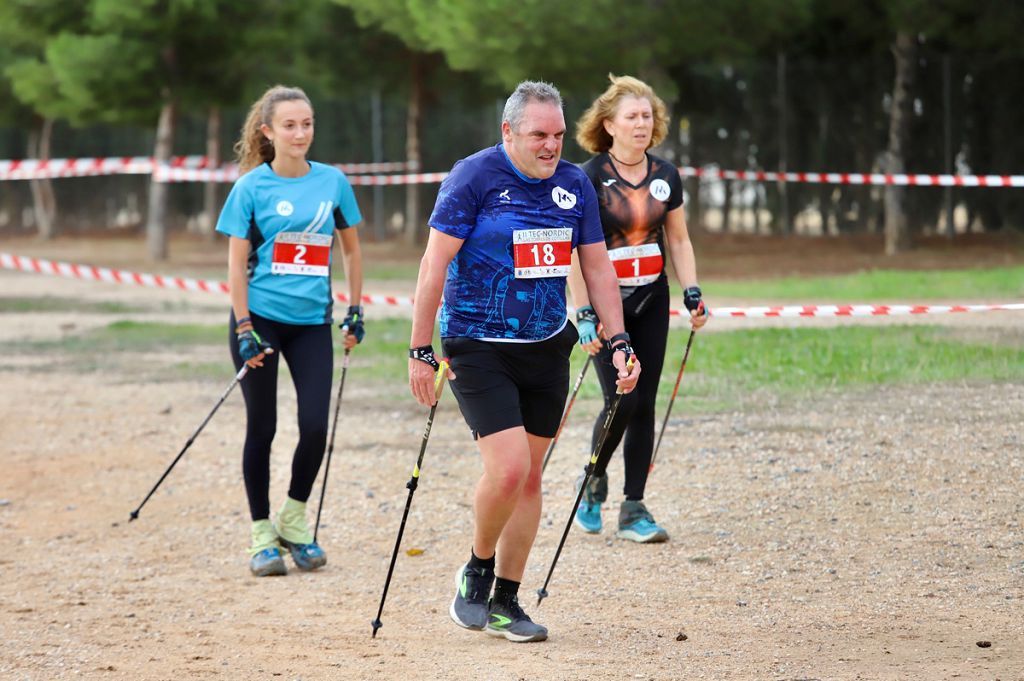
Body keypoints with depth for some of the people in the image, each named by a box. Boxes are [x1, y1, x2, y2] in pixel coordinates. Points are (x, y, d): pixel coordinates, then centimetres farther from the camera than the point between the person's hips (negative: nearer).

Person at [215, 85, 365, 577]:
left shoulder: (331, 182, 3)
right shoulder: (252, 186, -4)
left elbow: (351, 248, 15)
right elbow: (236, 263, -4)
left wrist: (355, 311, 11)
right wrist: (244, 329, -11)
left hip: (312, 321, 2)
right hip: (261, 317, -2)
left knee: (315, 426, -5)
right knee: (261, 427, 3)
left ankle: (294, 523, 15)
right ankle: (262, 535, 13)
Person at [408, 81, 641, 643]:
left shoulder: (574, 185, 4)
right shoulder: (474, 177, -11)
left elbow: (597, 266, 12)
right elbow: (434, 265, -11)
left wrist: (618, 340, 3)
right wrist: (421, 352, -13)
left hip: (546, 348, 5)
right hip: (478, 348, -5)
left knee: (529, 476, 7)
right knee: (508, 469, -17)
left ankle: (504, 601, 18)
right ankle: (476, 570, 9)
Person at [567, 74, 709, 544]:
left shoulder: (665, 176, 5)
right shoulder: (591, 178, -11)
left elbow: (679, 240, 14)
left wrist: (691, 292, 1)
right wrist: (584, 314, -19)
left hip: (651, 299, 5)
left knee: (644, 404, 2)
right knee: (621, 400, -12)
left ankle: (634, 509, 7)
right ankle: (594, 480, 15)